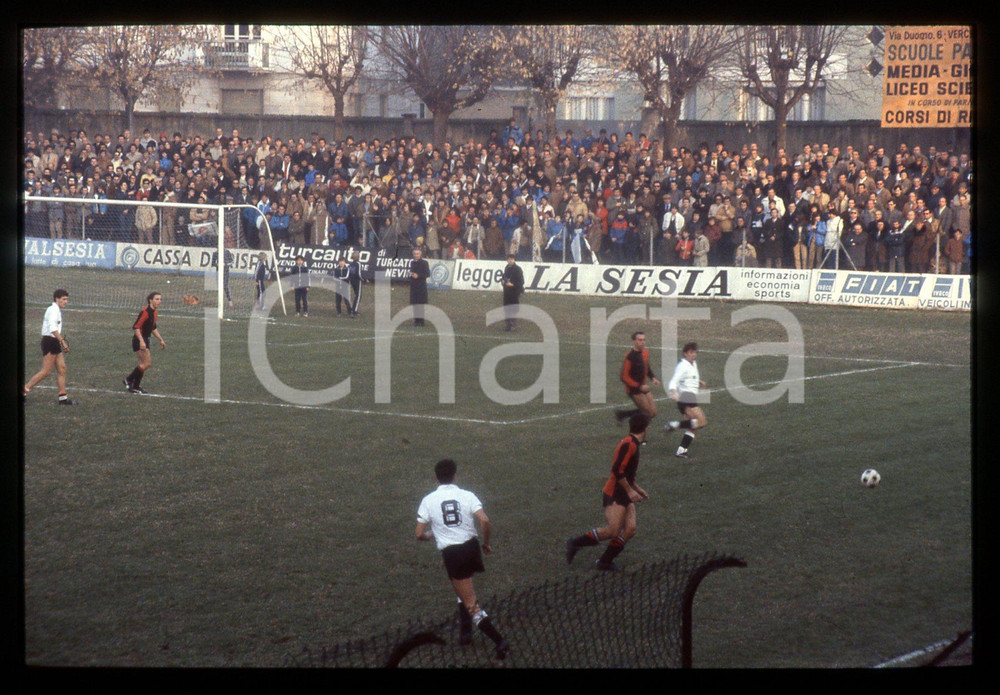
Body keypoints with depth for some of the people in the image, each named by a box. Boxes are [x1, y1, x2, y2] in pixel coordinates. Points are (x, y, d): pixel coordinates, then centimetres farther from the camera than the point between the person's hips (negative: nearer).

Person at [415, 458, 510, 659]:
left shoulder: (428, 501, -2)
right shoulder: (467, 496, -1)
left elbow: (419, 534, -1)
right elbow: (484, 521, -14)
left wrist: (431, 535, 22)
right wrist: (486, 543, 4)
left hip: (451, 553, -3)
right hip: (471, 547, 3)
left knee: (471, 603, -4)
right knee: (464, 591, 31)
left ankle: (499, 641, -16)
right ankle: (465, 632, 33)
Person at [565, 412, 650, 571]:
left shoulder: (632, 444, 14)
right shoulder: (629, 445, -18)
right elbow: (617, 471, -24)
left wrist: (638, 489, 24)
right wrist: (630, 491, -19)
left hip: (624, 495, 10)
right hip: (614, 495, -10)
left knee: (630, 529, -2)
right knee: (612, 531, -13)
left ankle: (605, 561, 5)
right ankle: (575, 543, 1)